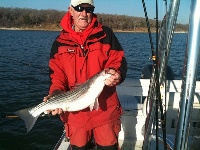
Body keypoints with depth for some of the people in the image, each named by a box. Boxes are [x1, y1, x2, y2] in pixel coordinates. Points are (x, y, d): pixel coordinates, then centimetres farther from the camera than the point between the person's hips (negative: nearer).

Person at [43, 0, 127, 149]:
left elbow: (119, 61, -2)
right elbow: (57, 74, 4)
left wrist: (116, 75, -24)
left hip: (105, 108, -1)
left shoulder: (106, 34, 0)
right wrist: (56, 94, -14)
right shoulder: (60, 42, 5)